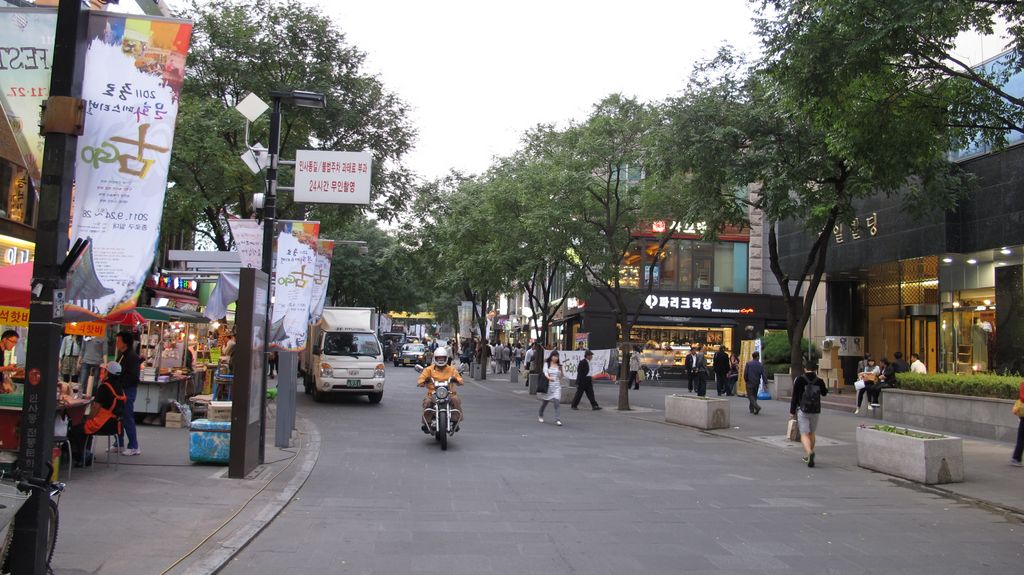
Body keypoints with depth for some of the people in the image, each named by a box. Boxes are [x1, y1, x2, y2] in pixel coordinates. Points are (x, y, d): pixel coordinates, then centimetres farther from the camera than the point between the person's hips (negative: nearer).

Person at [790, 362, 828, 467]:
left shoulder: (799, 380, -8)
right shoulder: (819, 381, -1)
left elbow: (795, 397, -7)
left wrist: (792, 411, 0)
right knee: (811, 433, 18)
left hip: (802, 411, -3)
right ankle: (807, 456, 28)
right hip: (815, 411, 3)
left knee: (804, 434, -5)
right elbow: (824, 393, 19)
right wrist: (826, 388, 39)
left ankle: (809, 452, -31)